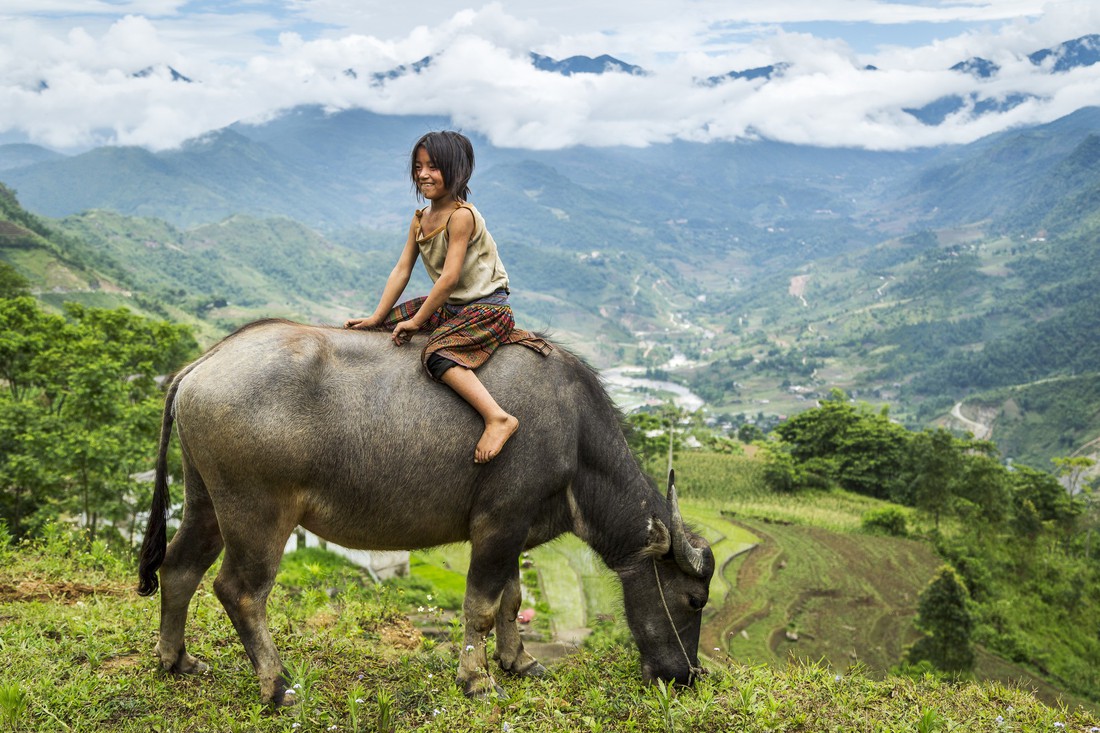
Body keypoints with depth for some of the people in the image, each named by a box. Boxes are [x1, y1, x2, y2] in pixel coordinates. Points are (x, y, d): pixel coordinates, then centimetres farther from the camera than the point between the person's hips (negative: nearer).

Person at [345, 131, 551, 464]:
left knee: (436, 353, -32)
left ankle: (498, 418, -36)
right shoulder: (420, 219, 7)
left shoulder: (462, 215, -19)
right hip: (450, 305, 9)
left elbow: (449, 277, -23)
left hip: (487, 306, -9)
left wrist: (416, 321, -20)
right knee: (386, 325, 7)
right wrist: (376, 318, 0)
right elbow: (401, 271, 6)